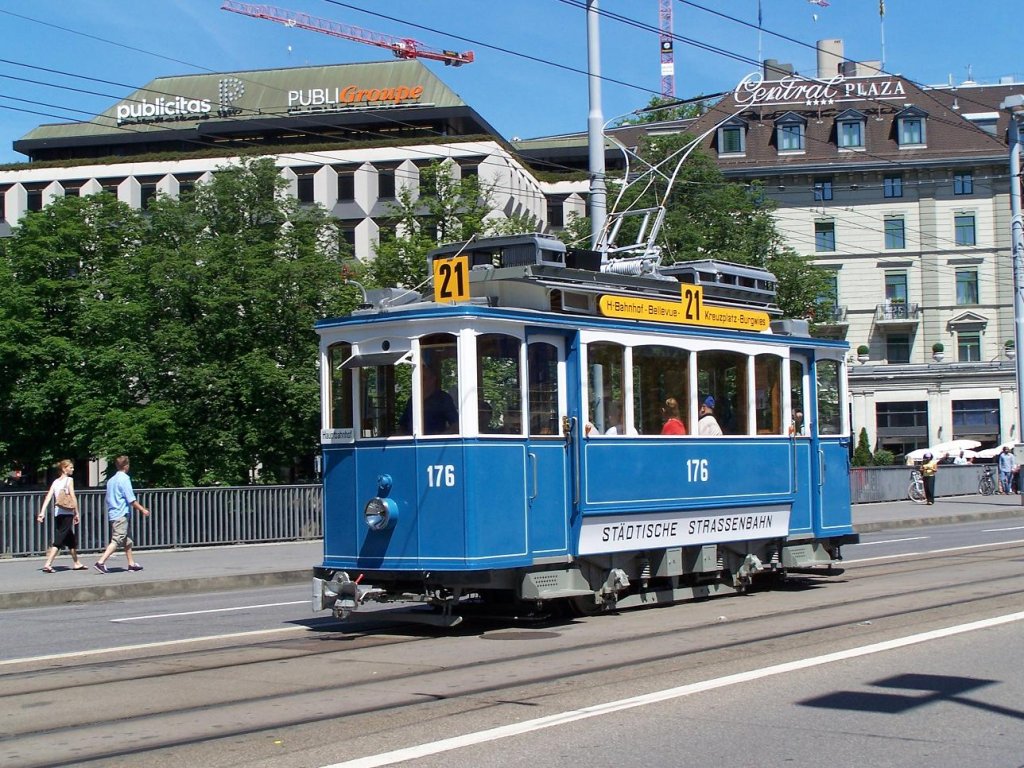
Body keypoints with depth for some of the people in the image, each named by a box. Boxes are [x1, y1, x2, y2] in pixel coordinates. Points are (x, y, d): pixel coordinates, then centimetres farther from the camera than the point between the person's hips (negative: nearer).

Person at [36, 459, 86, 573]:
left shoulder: (55, 482, 13)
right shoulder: (69, 480, -4)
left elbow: (48, 496, 3)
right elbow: (73, 497, -10)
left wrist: (42, 512, -3)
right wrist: (77, 513, -6)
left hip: (57, 514, 7)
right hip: (67, 513, -7)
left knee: (71, 540, 19)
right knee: (58, 540, -9)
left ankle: (77, 563, 28)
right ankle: (48, 564, -18)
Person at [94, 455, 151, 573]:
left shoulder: (111, 480, 15)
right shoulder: (124, 479, -10)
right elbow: (131, 499, -14)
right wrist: (142, 510, -5)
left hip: (112, 513, 9)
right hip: (121, 514, -9)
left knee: (127, 541, 16)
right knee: (116, 541, -12)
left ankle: (131, 563, 21)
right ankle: (101, 562, -19)